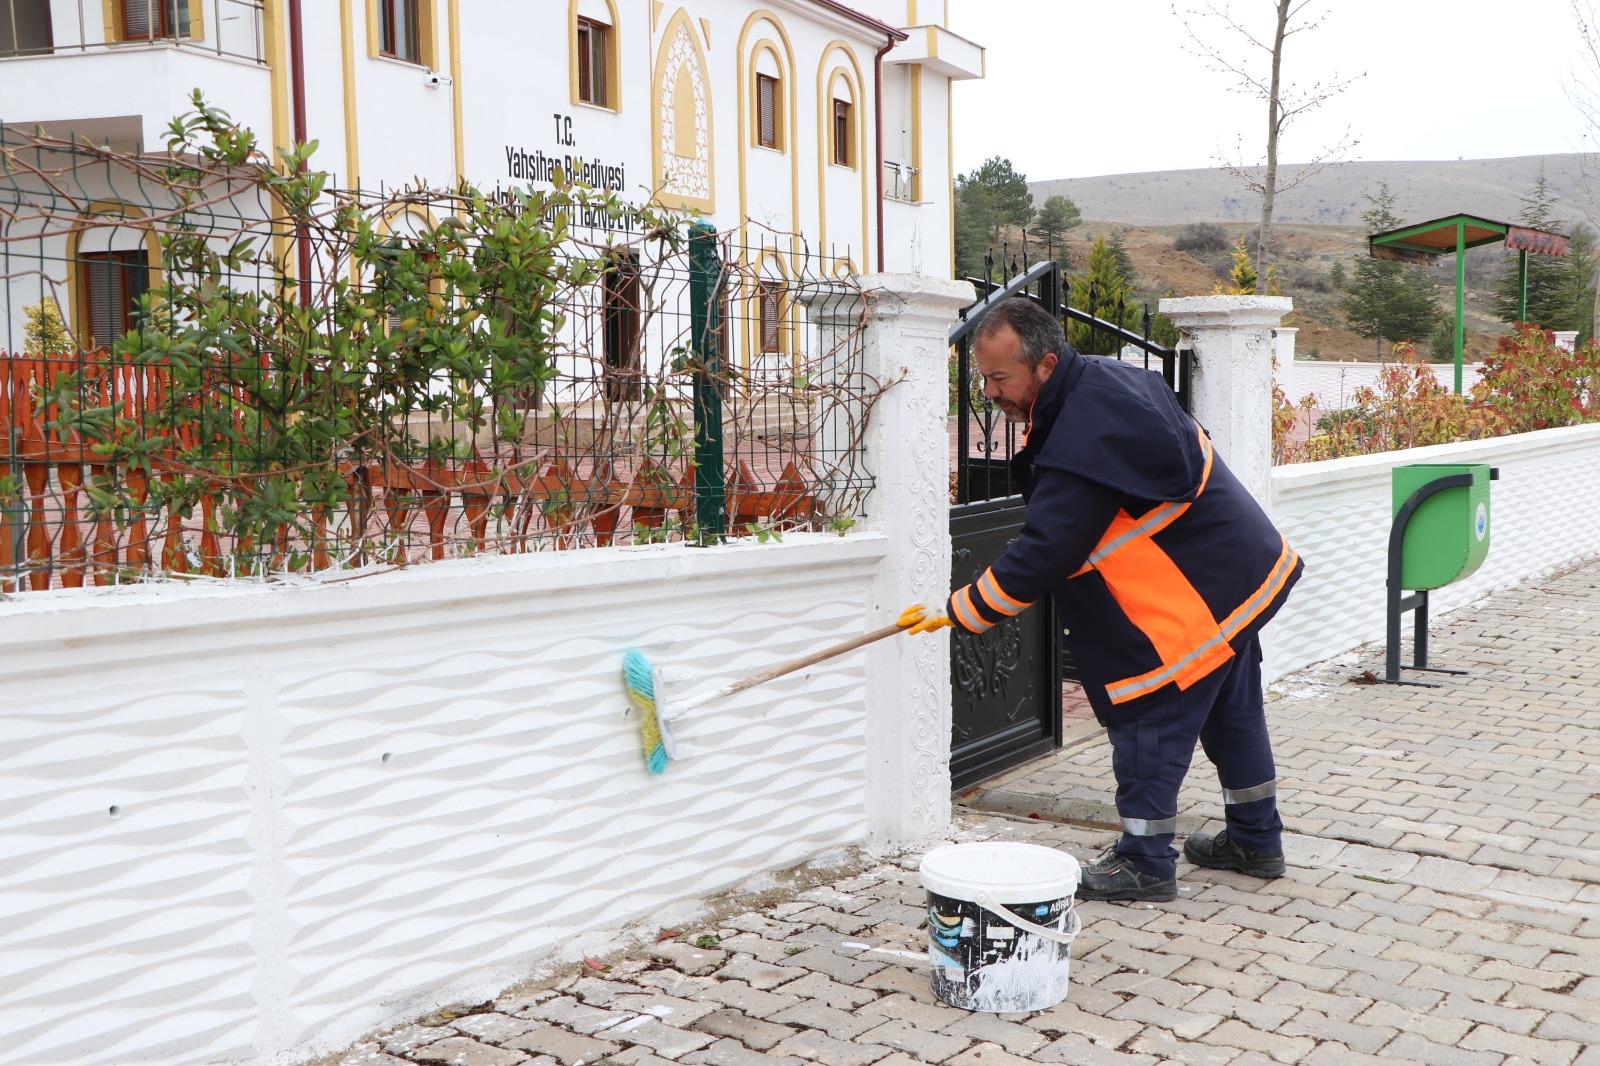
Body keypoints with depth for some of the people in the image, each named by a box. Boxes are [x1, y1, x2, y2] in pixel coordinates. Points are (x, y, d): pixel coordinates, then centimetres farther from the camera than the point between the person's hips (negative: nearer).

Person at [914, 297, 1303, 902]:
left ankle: (1145, 864, 9)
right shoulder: (1107, 377, 1)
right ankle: (1256, 841, 35)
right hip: (1241, 568, 11)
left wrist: (959, 614, -19)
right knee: (1233, 712, 21)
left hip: (1198, 596, -11)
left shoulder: (1082, 445, -30)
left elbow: (1040, 556, -28)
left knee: (1149, 719, -2)